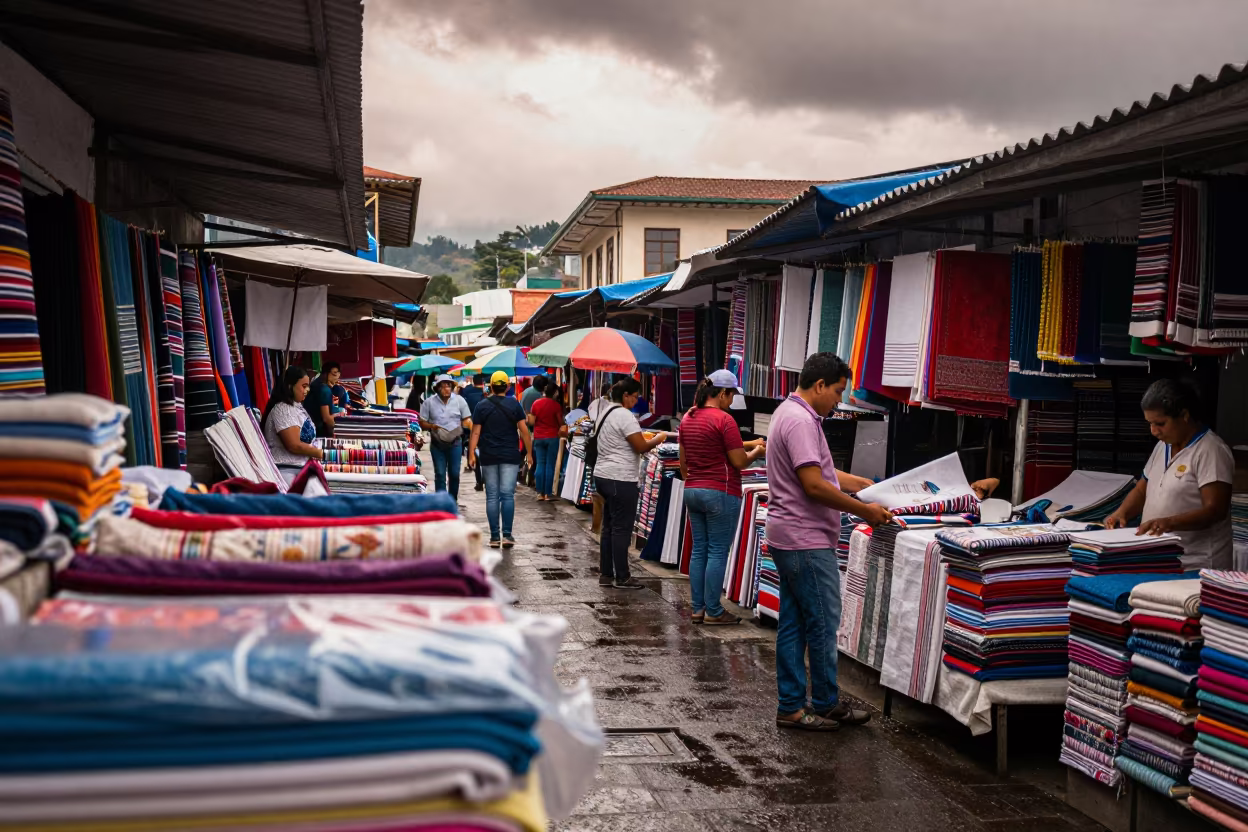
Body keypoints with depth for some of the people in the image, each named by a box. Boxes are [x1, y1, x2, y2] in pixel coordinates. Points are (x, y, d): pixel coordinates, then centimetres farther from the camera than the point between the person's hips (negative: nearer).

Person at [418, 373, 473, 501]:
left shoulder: (459, 401, -1)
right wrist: (432, 426, -17)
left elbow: (467, 420, 1)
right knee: (440, 474, 0)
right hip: (437, 444, -1)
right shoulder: (429, 402, -2)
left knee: (454, 474, 7)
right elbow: (422, 422, 3)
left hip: (455, 443, 1)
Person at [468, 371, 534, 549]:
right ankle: (507, 534, -5)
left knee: (492, 497, 5)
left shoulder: (482, 406, 1)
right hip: (510, 457, -1)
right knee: (508, 495, 1)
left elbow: (475, 432, -3)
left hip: (488, 457, 1)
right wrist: (529, 452, 4)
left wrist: (472, 454, -1)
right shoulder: (514, 405, 0)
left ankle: (495, 536, 5)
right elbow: (524, 430, -2)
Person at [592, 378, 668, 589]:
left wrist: (647, 439, 19)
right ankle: (622, 578, 2)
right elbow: (640, 446, -17)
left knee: (609, 527, 14)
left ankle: (606, 574, 18)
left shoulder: (605, 413, 16)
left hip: (603, 475, 10)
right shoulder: (625, 415, -15)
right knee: (622, 529, -3)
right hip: (620, 480, -10)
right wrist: (657, 439, 1)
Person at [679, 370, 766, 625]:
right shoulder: (724, 420, -14)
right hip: (721, 494, -8)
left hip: (693, 491, 8)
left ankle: (698, 608, 14)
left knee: (699, 550, 11)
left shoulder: (688, 418, 10)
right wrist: (756, 451, 5)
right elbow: (739, 462, -13)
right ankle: (713, 611, 3)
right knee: (718, 552, -1)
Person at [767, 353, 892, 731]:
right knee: (823, 623, 1)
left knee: (793, 625, 12)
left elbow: (821, 470, 22)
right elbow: (814, 485, -23)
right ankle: (826, 704, 13)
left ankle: (791, 706, 17)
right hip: (807, 542, -11)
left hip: (790, 540, 11)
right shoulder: (801, 421, -18)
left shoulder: (792, 413, 16)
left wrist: (867, 485, 18)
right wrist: (865, 511, -15)